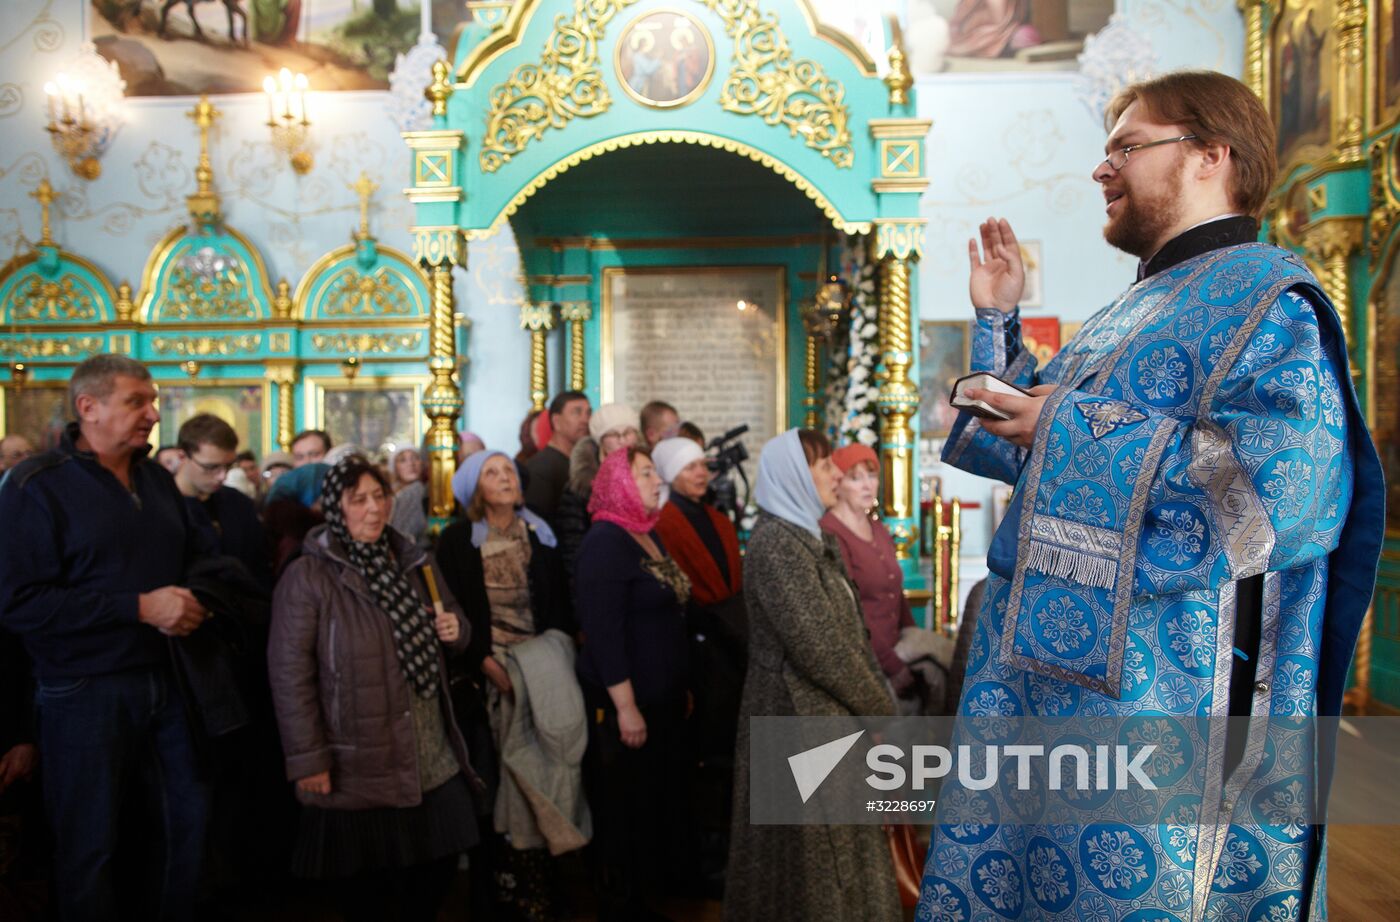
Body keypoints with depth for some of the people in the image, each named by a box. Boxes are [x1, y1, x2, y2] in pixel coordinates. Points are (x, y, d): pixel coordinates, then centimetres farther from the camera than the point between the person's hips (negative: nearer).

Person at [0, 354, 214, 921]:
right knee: (90, 847, 8)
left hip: (165, 679, 6)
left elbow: (193, 559, 19)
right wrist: (140, 607, -22)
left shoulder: (157, 480, 9)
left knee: (190, 822, 14)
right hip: (85, 693, -6)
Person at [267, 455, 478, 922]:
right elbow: (289, 674, -13)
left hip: (433, 758, 6)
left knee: (438, 863, 14)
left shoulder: (416, 562, 9)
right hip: (358, 766, -5)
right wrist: (307, 759, -15)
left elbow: (452, 626, 21)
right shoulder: (307, 577, -11)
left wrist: (456, 629, -3)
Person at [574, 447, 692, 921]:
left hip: (662, 699, 9)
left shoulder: (650, 535, 10)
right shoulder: (605, 543, -18)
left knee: (660, 803, 18)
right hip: (624, 706, -9)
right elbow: (603, 633, -23)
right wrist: (625, 707, -24)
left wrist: (678, 687, 18)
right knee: (626, 814, 6)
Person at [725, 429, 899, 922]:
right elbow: (817, 645, -20)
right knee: (814, 862, 3)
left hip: (831, 715, 9)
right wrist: (880, 706, -10)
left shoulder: (812, 537, 13)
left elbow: (848, 631, 12)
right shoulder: (776, 543, -16)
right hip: (801, 716, -9)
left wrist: (874, 696, 2)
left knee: (834, 850, 17)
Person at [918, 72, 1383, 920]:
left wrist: (1073, 428, -18)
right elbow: (1024, 451, 28)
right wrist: (998, 321, 18)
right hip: (1051, 686, 9)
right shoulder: (1138, 312, 19)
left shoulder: (1267, 299, -9)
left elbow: (1283, 493, -26)